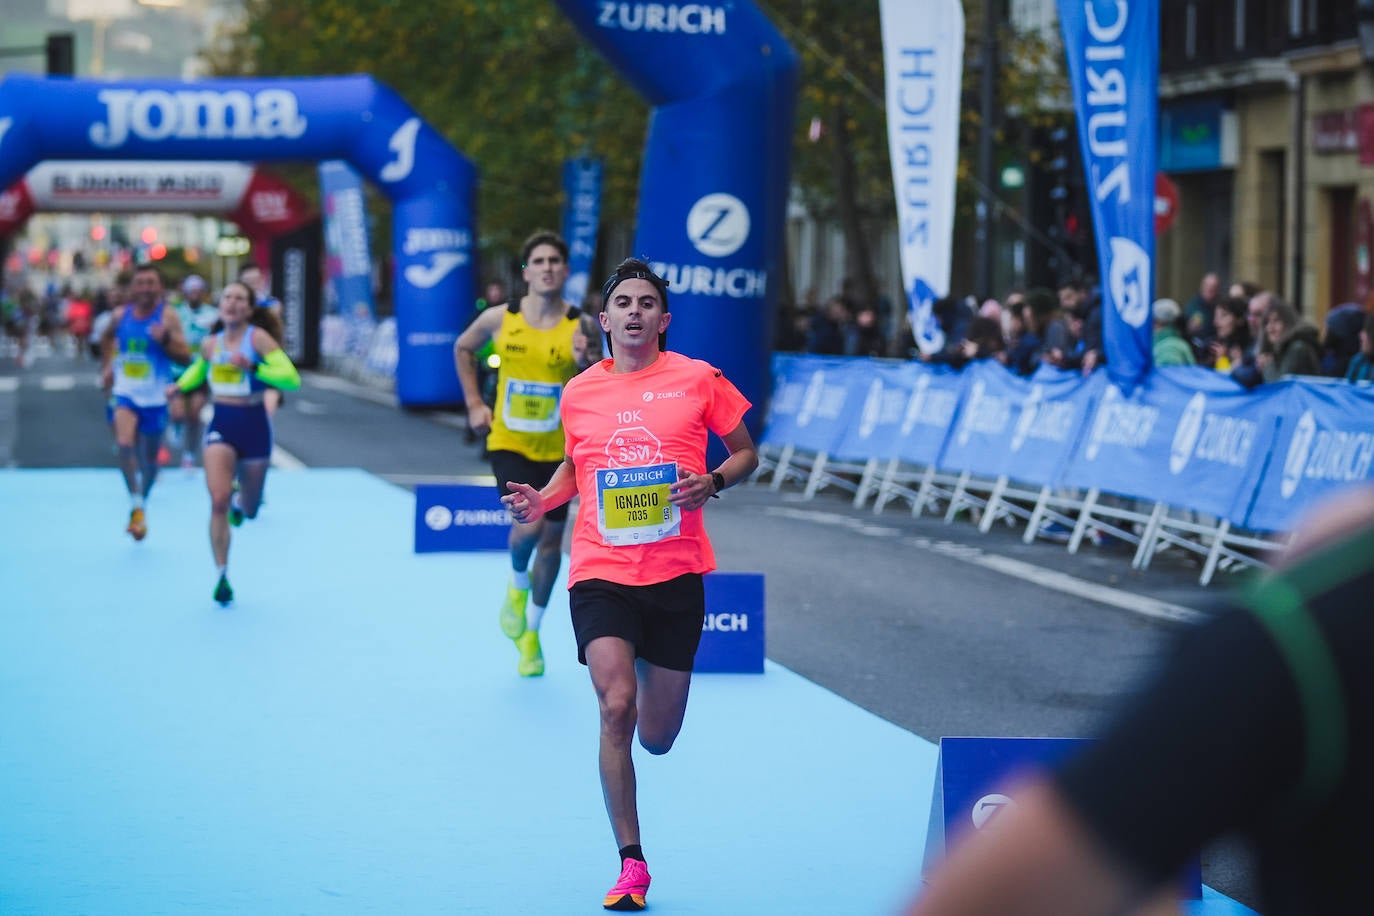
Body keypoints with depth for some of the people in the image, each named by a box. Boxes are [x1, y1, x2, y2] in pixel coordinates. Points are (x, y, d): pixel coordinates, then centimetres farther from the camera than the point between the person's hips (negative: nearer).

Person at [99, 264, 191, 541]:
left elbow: (186, 357, -11)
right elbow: (108, 337, 25)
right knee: (124, 445, -24)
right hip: (126, 393, 1)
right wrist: (106, 366, 15)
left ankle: (143, 503, 35)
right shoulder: (120, 315, 1)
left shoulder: (168, 315, -8)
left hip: (155, 396, -1)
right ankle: (135, 503, -11)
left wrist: (165, 340, -26)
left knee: (149, 458, 10)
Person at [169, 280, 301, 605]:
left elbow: (292, 378, -21)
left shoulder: (258, 338, -11)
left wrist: (253, 367, -29)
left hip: (253, 424, -2)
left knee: (249, 510, 13)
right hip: (221, 424, 2)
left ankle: (241, 501, 53)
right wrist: (180, 386, 16)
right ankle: (222, 575, -9)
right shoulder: (210, 344, 5)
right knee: (218, 501, -17)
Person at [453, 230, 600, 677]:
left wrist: (585, 366, -27)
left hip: (558, 449, 1)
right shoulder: (499, 319, -7)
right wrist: (474, 402, 6)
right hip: (508, 443, -1)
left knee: (550, 540, 10)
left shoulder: (580, 328, -10)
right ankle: (517, 583, 14)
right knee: (528, 525, -22)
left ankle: (530, 634, 31)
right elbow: (463, 348, 13)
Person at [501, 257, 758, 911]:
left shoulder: (698, 380, 1)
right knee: (615, 709, -18)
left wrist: (713, 481, -11)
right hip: (600, 574, 0)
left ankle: (648, 671, 47)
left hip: (676, 572, 0)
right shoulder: (578, 393, 8)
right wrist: (543, 500, 3)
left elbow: (746, 453, 9)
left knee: (657, 738, 7)